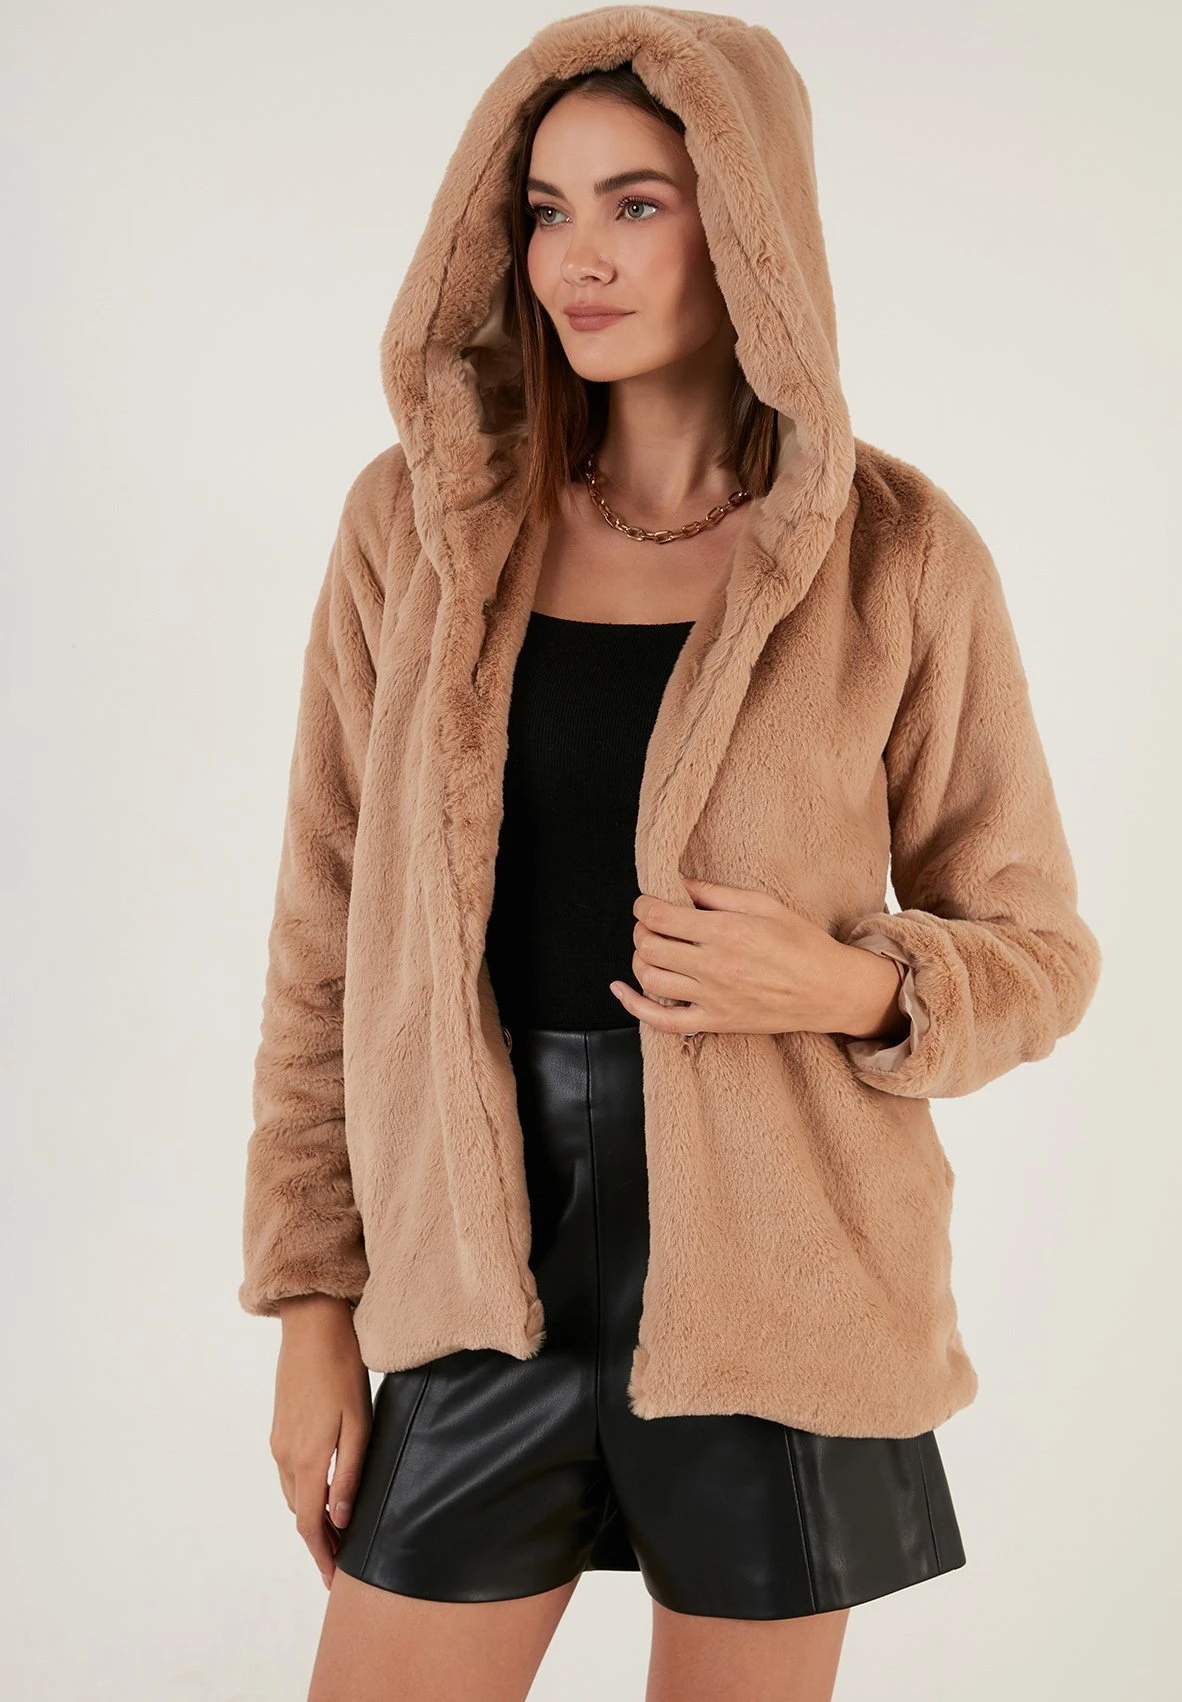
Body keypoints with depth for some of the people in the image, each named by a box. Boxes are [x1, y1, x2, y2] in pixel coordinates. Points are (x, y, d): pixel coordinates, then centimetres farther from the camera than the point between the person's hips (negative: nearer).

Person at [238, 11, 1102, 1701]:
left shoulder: (900, 557, -5)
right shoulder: (420, 519, 0)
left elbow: (1040, 952, 4)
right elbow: (328, 933, 3)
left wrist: (851, 982, -17)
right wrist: (312, 1304, 2)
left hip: (769, 1283, -1)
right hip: (487, 1264, 2)